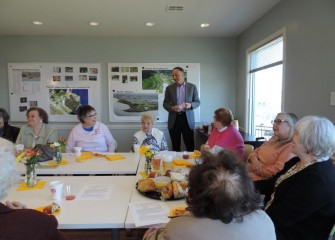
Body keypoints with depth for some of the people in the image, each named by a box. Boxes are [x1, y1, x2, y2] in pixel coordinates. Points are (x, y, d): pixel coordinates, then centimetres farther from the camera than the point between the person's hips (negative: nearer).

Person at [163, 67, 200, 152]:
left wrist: (190, 105, -16)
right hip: (174, 119, 1)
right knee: (175, 145, 7)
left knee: (190, 145, 2)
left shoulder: (192, 87, 4)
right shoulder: (169, 88, 6)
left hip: (187, 118, -1)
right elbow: (165, 103, 6)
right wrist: (172, 108, -15)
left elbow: (197, 102, 6)